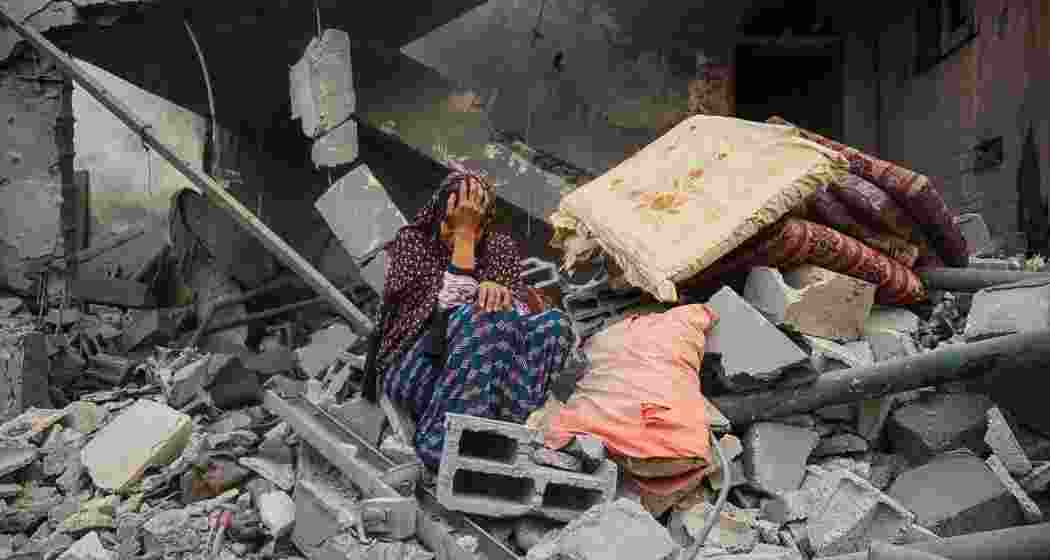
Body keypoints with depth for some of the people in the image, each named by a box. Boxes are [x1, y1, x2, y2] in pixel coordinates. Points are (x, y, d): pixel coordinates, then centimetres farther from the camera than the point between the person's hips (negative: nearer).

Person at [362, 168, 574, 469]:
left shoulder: (500, 247, 12)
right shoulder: (411, 242, -1)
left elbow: (527, 309, -1)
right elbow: (450, 305, -15)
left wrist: (500, 292, -23)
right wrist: (462, 232, -15)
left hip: (482, 371, 4)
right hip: (414, 366, -4)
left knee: (554, 324, -22)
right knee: (485, 319, -34)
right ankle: (450, 443, -36)